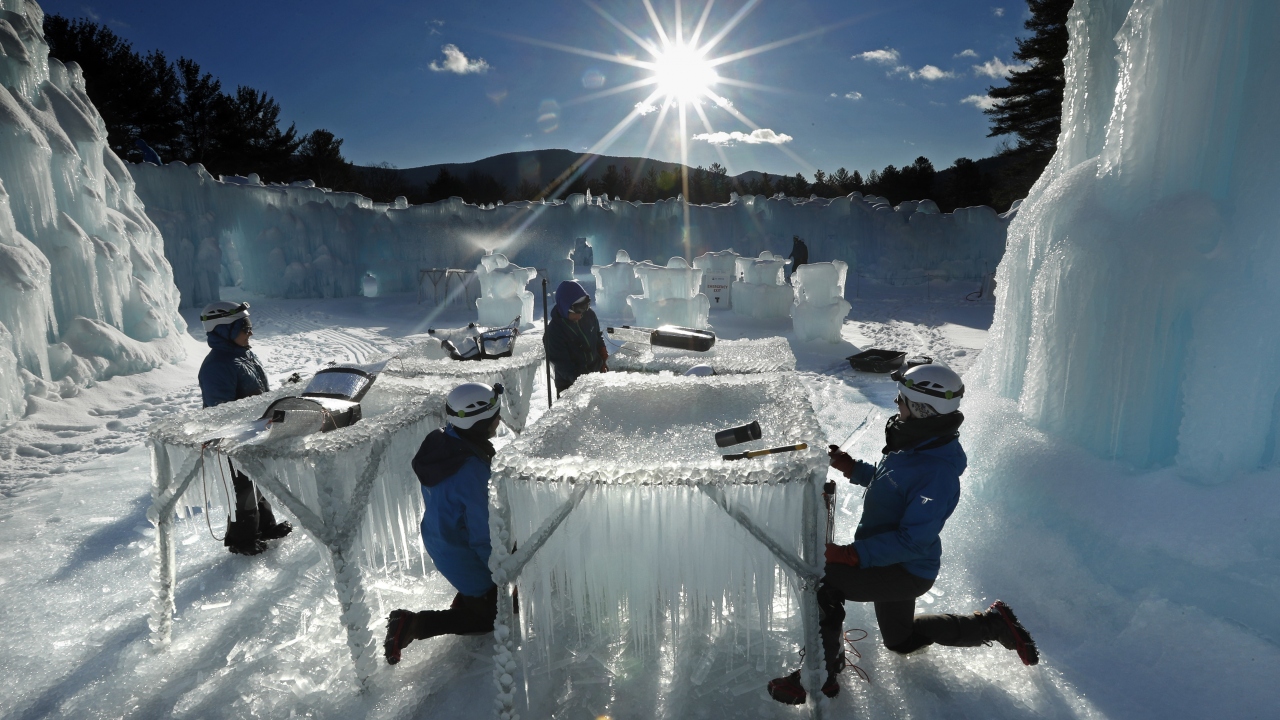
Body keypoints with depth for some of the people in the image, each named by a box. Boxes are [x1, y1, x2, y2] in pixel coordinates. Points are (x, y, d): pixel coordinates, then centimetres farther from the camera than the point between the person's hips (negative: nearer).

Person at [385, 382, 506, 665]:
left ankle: (464, 598, 27)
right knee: (492, 616, 14)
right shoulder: (472, 472, -36)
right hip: (464, 559, -8)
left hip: (437, 539, 8)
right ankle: (413, 625, 4)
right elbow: (483, 538, -29)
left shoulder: (439, 440, -11)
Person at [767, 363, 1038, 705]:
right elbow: (886, 483, 16)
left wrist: (853, 555, -36)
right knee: (900, 640, 30)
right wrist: (850, 467, 3)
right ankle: (993, 624, 38)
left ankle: (821, 676, -9)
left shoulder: (937, 472, -31)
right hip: (892, 561, 10)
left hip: (907, 572, -10)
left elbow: (914, 540, -33)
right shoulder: (916, 444, -2)